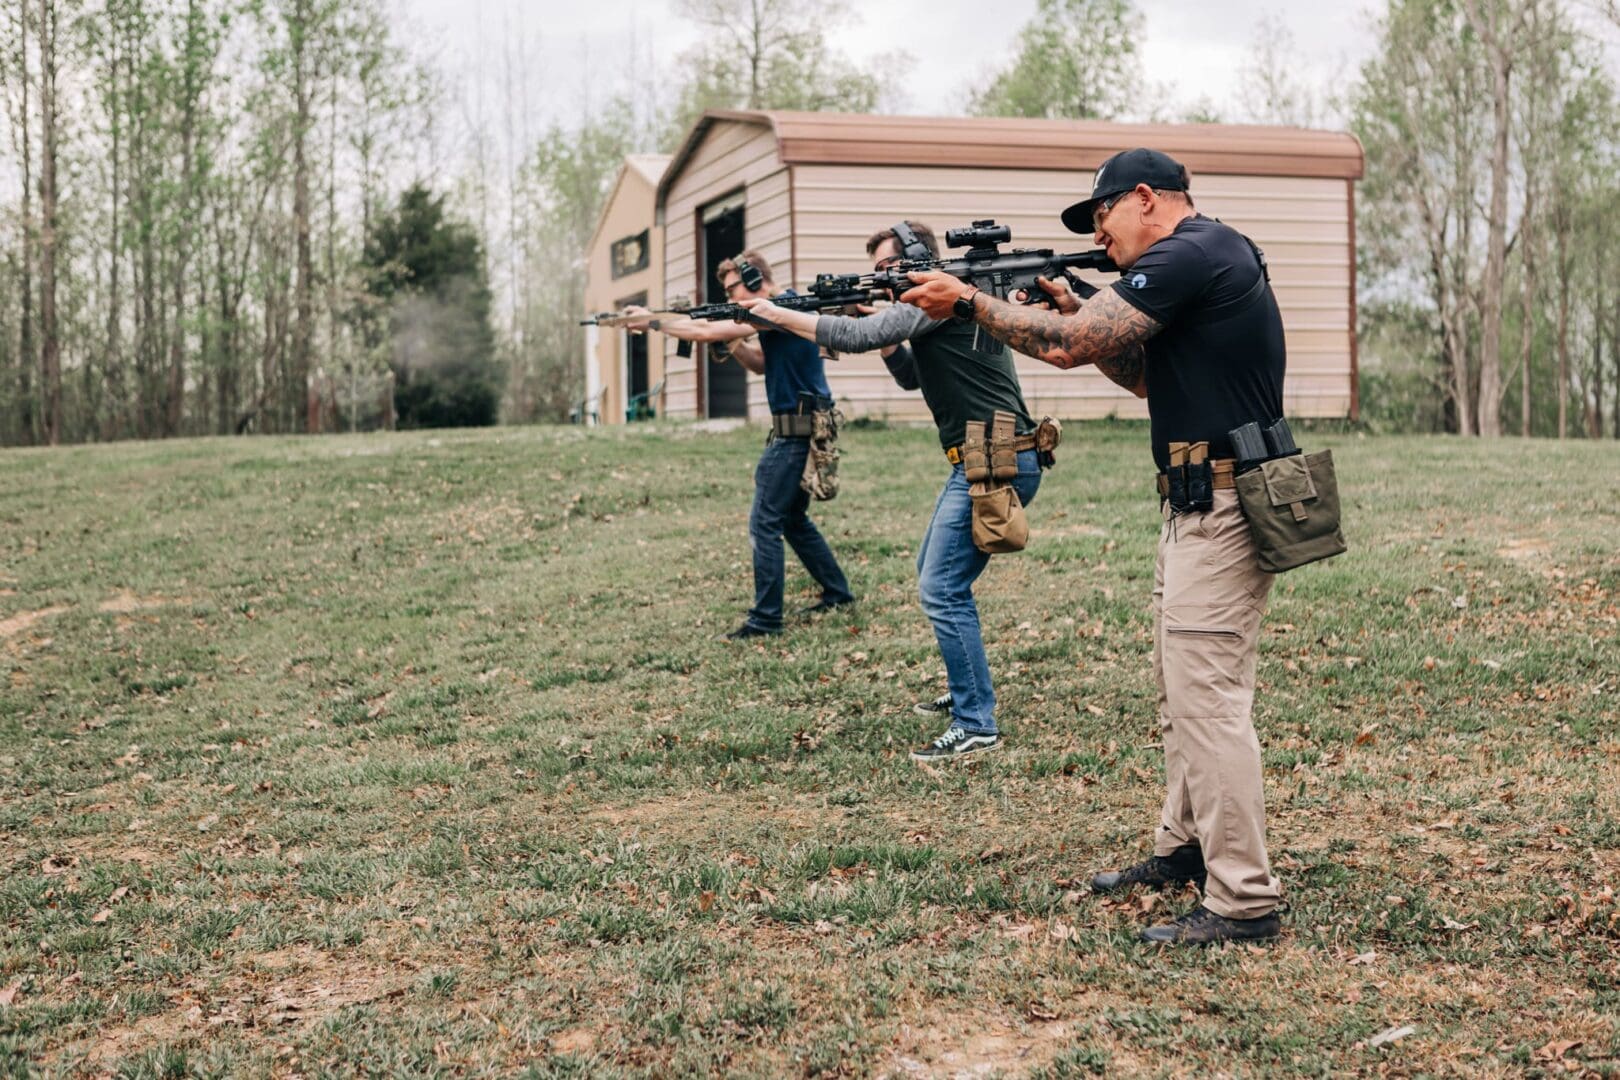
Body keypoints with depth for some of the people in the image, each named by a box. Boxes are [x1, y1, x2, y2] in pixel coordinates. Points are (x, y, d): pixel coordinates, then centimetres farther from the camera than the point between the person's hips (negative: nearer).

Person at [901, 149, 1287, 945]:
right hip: (1199, 506, 11)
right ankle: (1183, 849, 31)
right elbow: (1147, 376, 23)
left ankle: (1242, 901, -6)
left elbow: (1066, 346, -17)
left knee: (1208, 696, -9)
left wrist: (964, 301, -6)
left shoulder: (1187, 256, -15)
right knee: (1181, 686, 19)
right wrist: (1076, 311, 11)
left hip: (1219, 510, -11)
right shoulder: (1210, 256, 18)